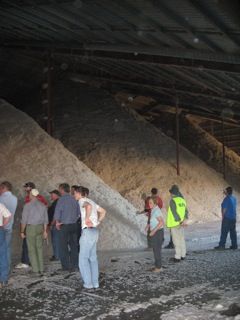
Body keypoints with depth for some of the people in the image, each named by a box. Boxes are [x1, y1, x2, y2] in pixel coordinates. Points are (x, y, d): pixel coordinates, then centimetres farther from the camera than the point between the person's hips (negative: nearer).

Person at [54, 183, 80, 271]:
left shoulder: (62, 199, -12)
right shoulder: (74, 199, 6)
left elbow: (57, 212, -13)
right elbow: (78, 213, 10)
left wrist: (57, 222, 2)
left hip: (64, 226, -5)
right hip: (74, 225, 5)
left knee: (63, 246, 4)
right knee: (73, 245, 11)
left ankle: (66, 266, 5)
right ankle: (74, 266, 14)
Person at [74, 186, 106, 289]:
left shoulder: (82, 201, -7)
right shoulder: (91, 201, 19)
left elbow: (88, 206, -32)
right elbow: (103, 212, 23)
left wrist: (87, 219, -24)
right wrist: (97, 222, 16)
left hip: (88, 231, -9)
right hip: (94, 231, 9)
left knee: (83, 258, 0)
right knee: (93, 258, 13)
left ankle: (88, 283, 1)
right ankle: (95, 282, 13)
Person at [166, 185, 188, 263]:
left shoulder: (172, 201, -15)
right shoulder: (182, 200, 8)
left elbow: (174, 212, -20)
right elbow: (186, 211, 1)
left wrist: (179, 221, -16)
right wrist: (185, 220, -8)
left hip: (175, 224, -8)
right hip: (181, 224, 8)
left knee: (176, 241, -2)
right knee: (181, 239, 14)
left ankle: (178, 257, 2)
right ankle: (183, 255, 21)